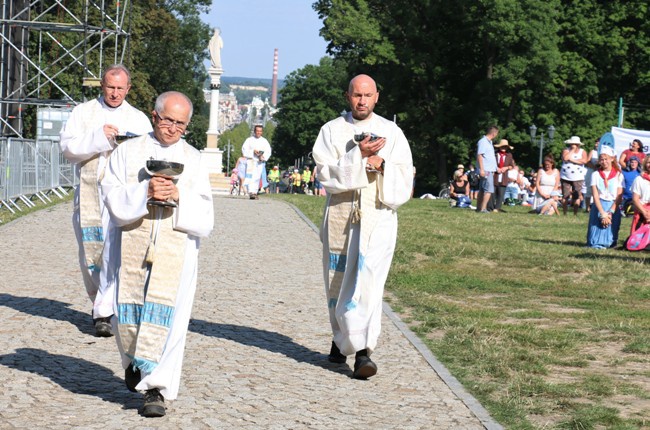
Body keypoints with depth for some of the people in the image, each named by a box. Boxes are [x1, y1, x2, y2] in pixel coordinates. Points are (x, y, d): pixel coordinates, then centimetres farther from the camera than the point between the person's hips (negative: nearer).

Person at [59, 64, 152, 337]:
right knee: (89, 252, 3)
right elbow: (68, 146, -2)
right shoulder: (83, 112, 12)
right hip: (89, 192, 1)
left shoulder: (138, 119, 16)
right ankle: (100, 301, 22)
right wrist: (99, 137, -15)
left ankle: (104, 313, -13)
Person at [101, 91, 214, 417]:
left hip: (176, 248, 0)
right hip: (132, 246, 1)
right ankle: (133, 362, 32)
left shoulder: (193, 161, 11)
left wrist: (179, 197, -13)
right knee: (127, 313, 3)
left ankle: (156, 387, -8)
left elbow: (203, 218, 5)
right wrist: (145, 191, -18)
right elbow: (115, 203, -1)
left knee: (166, 315, -10)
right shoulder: (128, 152, 9)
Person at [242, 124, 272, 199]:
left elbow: (268, 151, 4)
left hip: (260, 162, 2)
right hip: (251, 160, -2)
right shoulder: (249, 140, 6)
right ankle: (251, 192, -25)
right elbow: (244, 150, -2)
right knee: (250, 177, -16)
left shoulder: (264, 141, 11)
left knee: (257, 177, 2)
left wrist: (263, 157, -15)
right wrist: (253, 151, -17)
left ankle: (255, 192, 12)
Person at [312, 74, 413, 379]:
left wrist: (381, 165, -15)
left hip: (378, 217, -2)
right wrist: (358, 156, -17)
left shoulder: (392, 133, 7)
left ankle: (362, 350, -18)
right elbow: (325, 173, -7)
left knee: (367, 281, -14)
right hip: (340, 216, 2)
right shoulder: (332, 130, 6)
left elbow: (404, 176, 3)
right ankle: (341, 337, 31)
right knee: (338, 282, 10)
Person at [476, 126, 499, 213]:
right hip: (486, 170, -10)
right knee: (489, 190, -13)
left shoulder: (489, 142, 19)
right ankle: (483, 208, -15)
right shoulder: (483, 142, -12)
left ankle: (478, 208, 14)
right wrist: (481, 169, -22)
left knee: (482, 190, 11)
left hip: (490, 170, 10)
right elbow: (479, 155, -17)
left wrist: (495, 168, 27)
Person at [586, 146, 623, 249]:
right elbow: (595, 196, -3)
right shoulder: (595, 175, 5)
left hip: (613, 207, 0)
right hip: (598, 206, 0)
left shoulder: (618, 175, 4)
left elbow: (619, 197, -1)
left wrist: (610, 213, -13)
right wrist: (603, 214, -13)